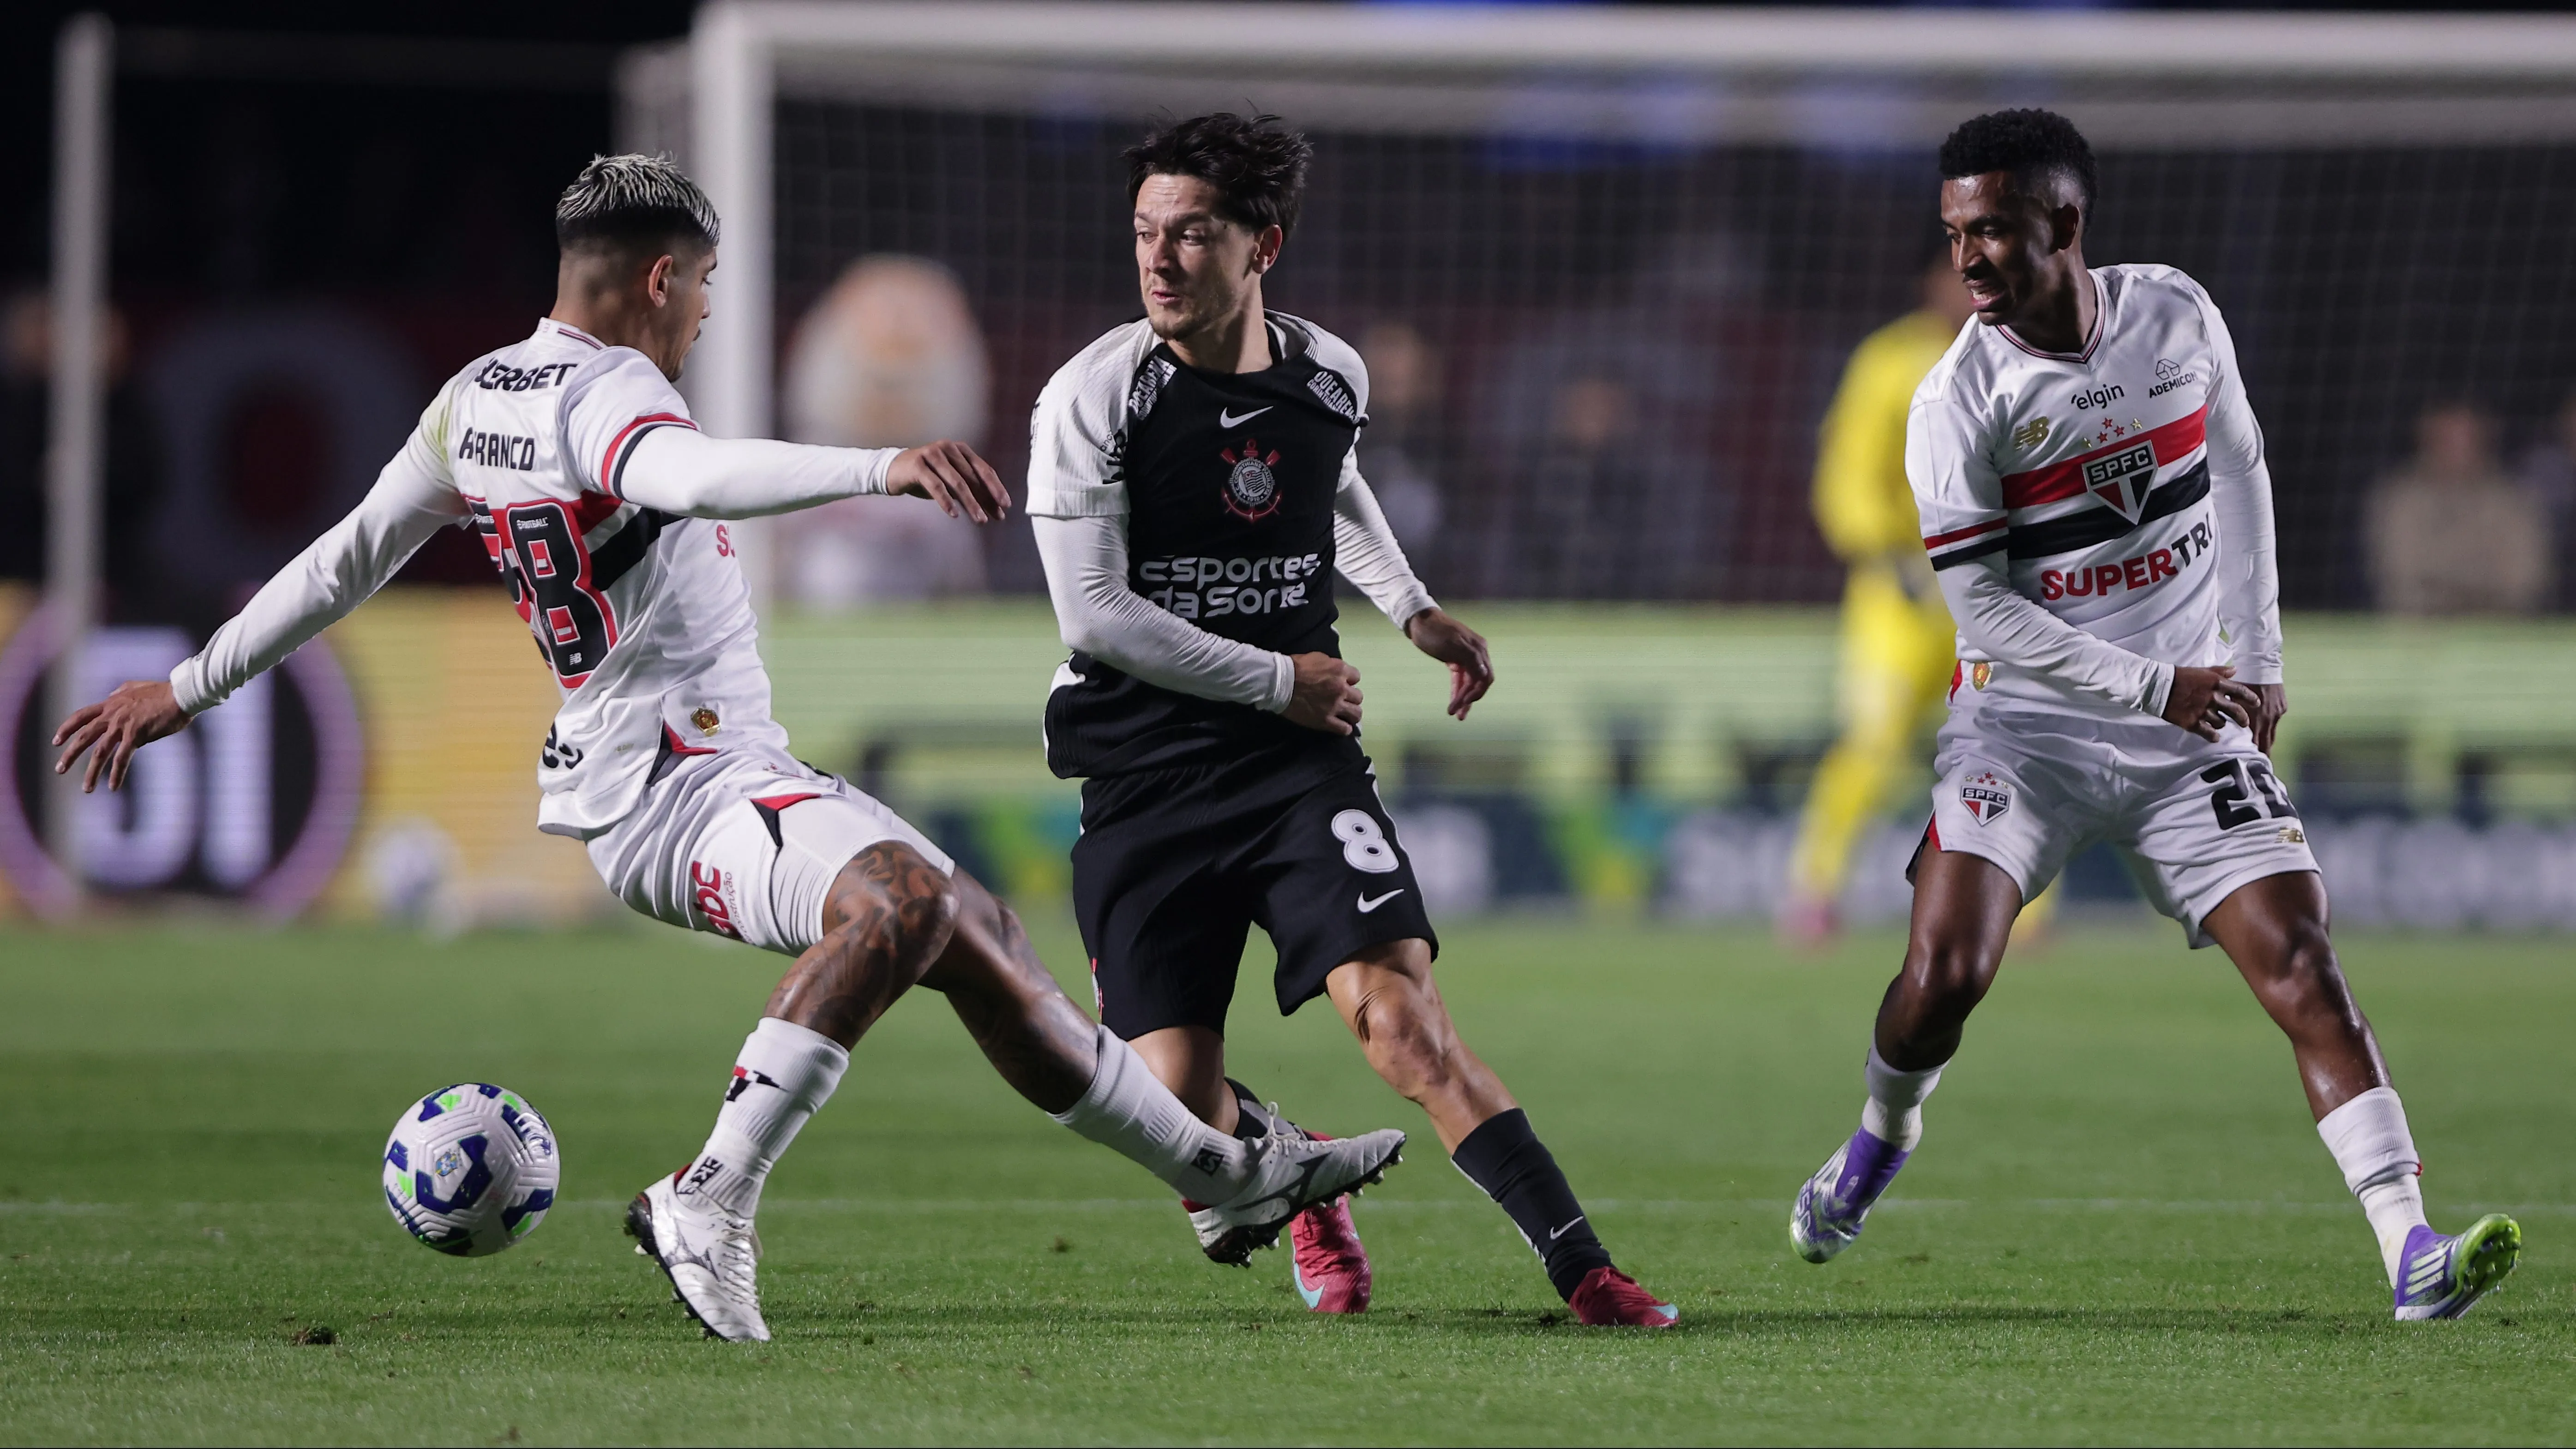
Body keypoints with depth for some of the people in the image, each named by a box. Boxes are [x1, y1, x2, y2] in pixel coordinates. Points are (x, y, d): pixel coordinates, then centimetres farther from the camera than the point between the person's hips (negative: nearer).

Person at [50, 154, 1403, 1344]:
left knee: (979, 938, 14)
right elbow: (701, 478, -42)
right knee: (903, 900, -36)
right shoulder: (607, 394, -17)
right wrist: (888, 466, -53)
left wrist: (187, 689, 30)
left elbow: (344, 559, 20)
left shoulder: (476, 399, 12)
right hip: (685, 794, -11)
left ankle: (1224, 1175, 22)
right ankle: (708, 1205, -37)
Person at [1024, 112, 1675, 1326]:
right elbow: (1092, 612, -13)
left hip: (1297, 767, 1)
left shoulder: (1331, 379, 2)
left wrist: (1412, 610, 16)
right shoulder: (1093, 396, -10)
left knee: (1397, 1011, -19)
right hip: (1144, 783, -1)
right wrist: (1281, 681, -10)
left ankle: (1584, 1274, -19)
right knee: (1180, 1110, -6)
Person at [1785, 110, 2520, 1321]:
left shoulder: (2178, 315, -3)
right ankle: (1881, 1136, 18)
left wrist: (2256, 659, 7)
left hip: (2192, 727, 2)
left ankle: (2411, 1254, -17)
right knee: (1944, 971, -16)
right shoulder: (1958, 402, -13)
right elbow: (1983, 606, -13)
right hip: (2025, 728, -2)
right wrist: (2156, 686, -18)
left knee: (2299, 964, -11)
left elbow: (2239, 474, 13)